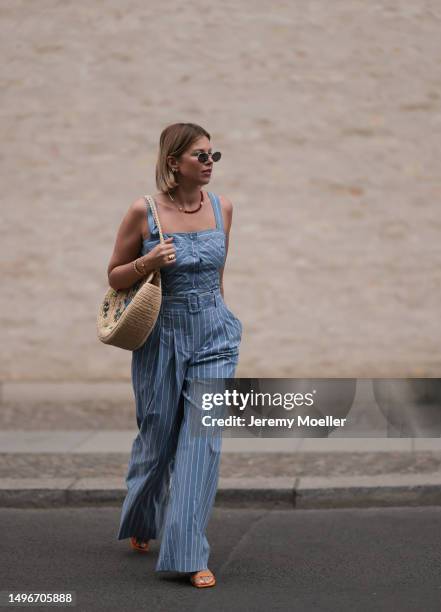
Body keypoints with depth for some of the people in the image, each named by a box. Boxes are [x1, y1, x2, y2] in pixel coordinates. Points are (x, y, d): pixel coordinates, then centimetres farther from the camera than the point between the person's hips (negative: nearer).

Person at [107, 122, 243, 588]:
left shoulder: (222, 207, 2)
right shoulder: (143, 212, -9)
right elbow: (115, 277, -1)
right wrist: (147, 262, -19)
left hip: (214, 338, 2)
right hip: (161, 338, -2)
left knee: (202, 440, -7)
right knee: (157, 438, 12)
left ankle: (189, 554, -2)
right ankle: (140, 521, 41)